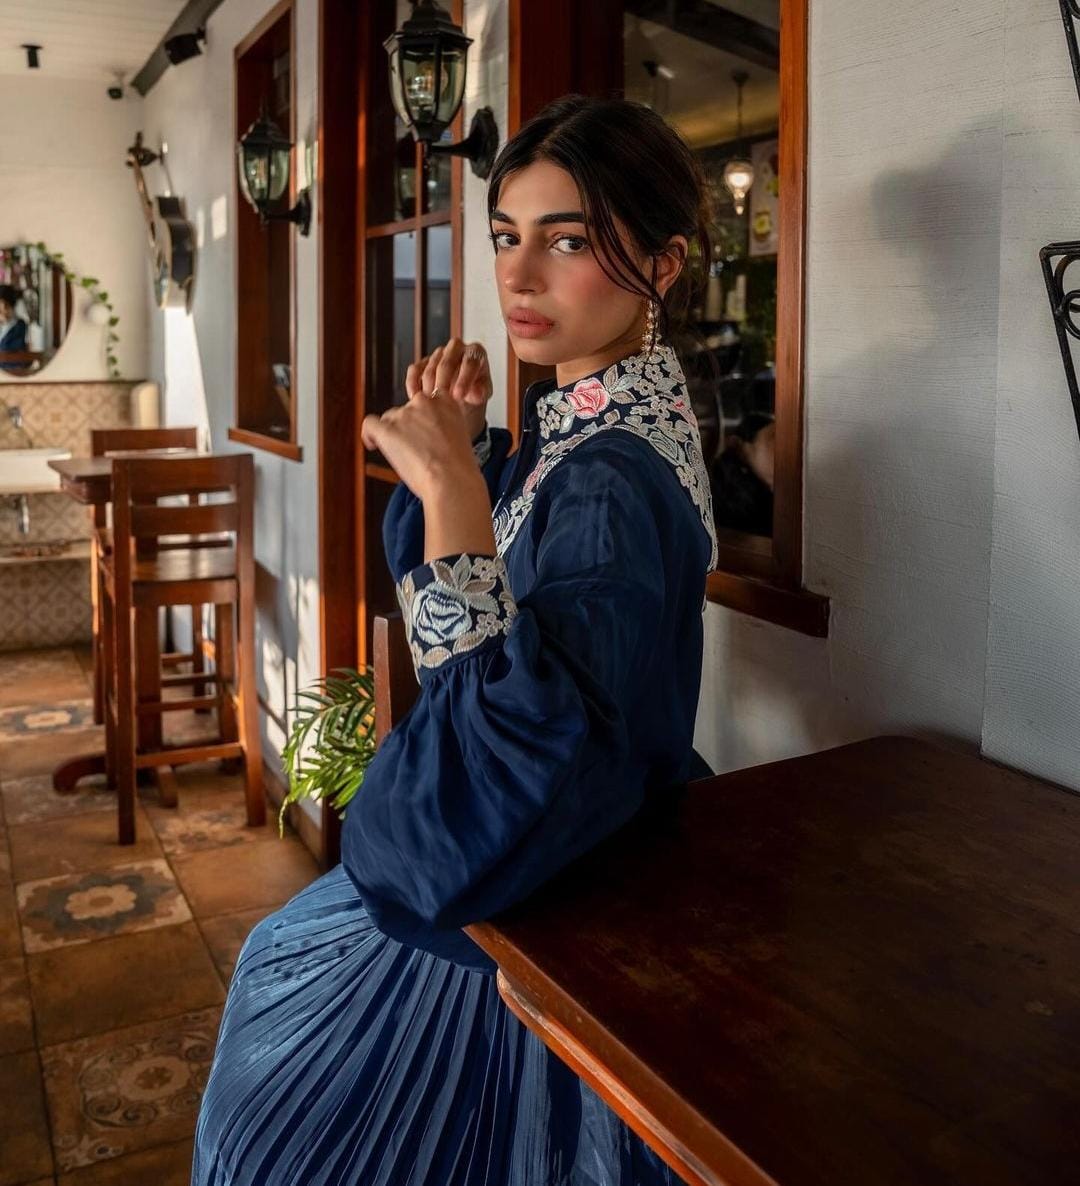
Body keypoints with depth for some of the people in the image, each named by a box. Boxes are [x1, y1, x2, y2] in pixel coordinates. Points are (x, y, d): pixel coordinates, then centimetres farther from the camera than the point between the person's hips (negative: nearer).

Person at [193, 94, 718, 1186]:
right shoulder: (576, 417, -2)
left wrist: (457, 489, -40)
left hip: (563, 917, -8)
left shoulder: (620, 484, -31)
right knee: (278, 958, 29)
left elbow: (490, 797, -40)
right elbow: (438, 602, 12)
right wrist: (456, 454, -5)